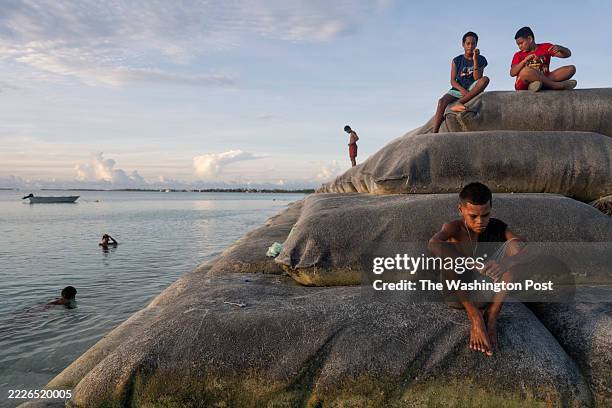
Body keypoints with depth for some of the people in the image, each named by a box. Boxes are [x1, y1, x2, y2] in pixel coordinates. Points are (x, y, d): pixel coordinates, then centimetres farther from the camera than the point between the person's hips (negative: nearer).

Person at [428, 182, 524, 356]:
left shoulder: (496, 226, -7)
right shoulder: (454, 228, -16)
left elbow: (521, 246, -24)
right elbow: (433, 243, -39)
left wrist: (505, 262, -45)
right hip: (459, 291, -2)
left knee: (512, 245, -19)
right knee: (444, 251, -29)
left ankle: (492, 314, -22)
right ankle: (474, 315, -26)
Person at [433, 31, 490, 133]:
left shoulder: (481, 59, 6)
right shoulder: (457, 60, 6)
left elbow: (477, 78, -8)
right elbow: (452, 81, -1)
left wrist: (475, 60, -16)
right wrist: (462, 90, -20)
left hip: (472, 89, 0)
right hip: (458, 89, 0)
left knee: (485, 79, -32)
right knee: (442, 101, -31)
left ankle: (459, 103, -40)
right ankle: (434, 133, -40)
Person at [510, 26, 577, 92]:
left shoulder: (545, 47, 18)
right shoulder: (519, 55, 13)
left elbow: (568, 54, 12)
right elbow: (512, 73, -3)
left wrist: (559, 48, -10)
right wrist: (524, 61, -17)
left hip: (544, 80, 3)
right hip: (524, 85, -3)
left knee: (571, 68, -14)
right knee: (526, 70, -36)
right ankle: (557, 85, -28)